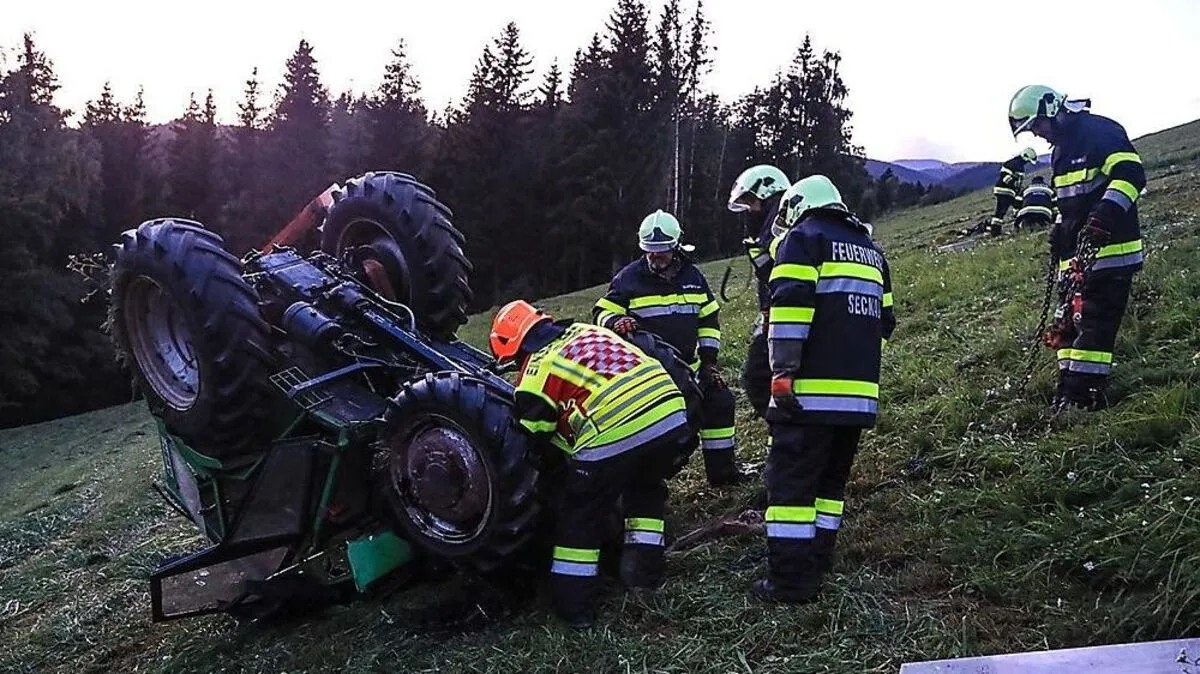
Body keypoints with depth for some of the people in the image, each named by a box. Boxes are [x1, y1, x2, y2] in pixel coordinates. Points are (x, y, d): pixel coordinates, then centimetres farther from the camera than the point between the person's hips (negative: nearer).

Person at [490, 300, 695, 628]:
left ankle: (572, 606, 19)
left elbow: (532, 434, 8)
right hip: (674, 419, 6)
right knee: (645, 488, 34)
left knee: (579, 515, 14)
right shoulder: (589, 331, 26)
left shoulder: (538, 367, 7)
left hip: (614, 436, -6)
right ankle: (644, 568, 29)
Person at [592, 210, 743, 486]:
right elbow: (602, 311, -2)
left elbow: (709, 318, 15)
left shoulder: (693, 276, 9)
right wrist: (615, 322, -26)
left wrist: (709, 358, 8)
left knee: (720, 401, 4)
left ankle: (722, 471, 19)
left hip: (688, 366, 5)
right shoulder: (629, 277, -4)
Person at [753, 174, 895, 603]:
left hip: (811, 390, -7)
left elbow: (790, 306, -13)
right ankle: (815, 568, 19)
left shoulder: (803, 237, 2)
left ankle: (790, 581, -5)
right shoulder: (871, 249, 24)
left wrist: (782, 371, -16)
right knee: (830, 481, 16)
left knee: (791, 482, -4)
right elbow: (884, 320, 25)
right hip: (861, 391, 7)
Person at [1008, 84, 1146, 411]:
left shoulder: (1102, 131, -8)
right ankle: (1069, 393, 10)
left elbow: (1131, 174, -20)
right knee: (1068, 323, 6)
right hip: (1077, 253, 10)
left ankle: (1085, 394, -12)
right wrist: (1061, 228, 21)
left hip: (1109, 249, -9)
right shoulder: (1061, 149, 21)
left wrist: (1105, 215, -31)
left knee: (1094, 322, -12)